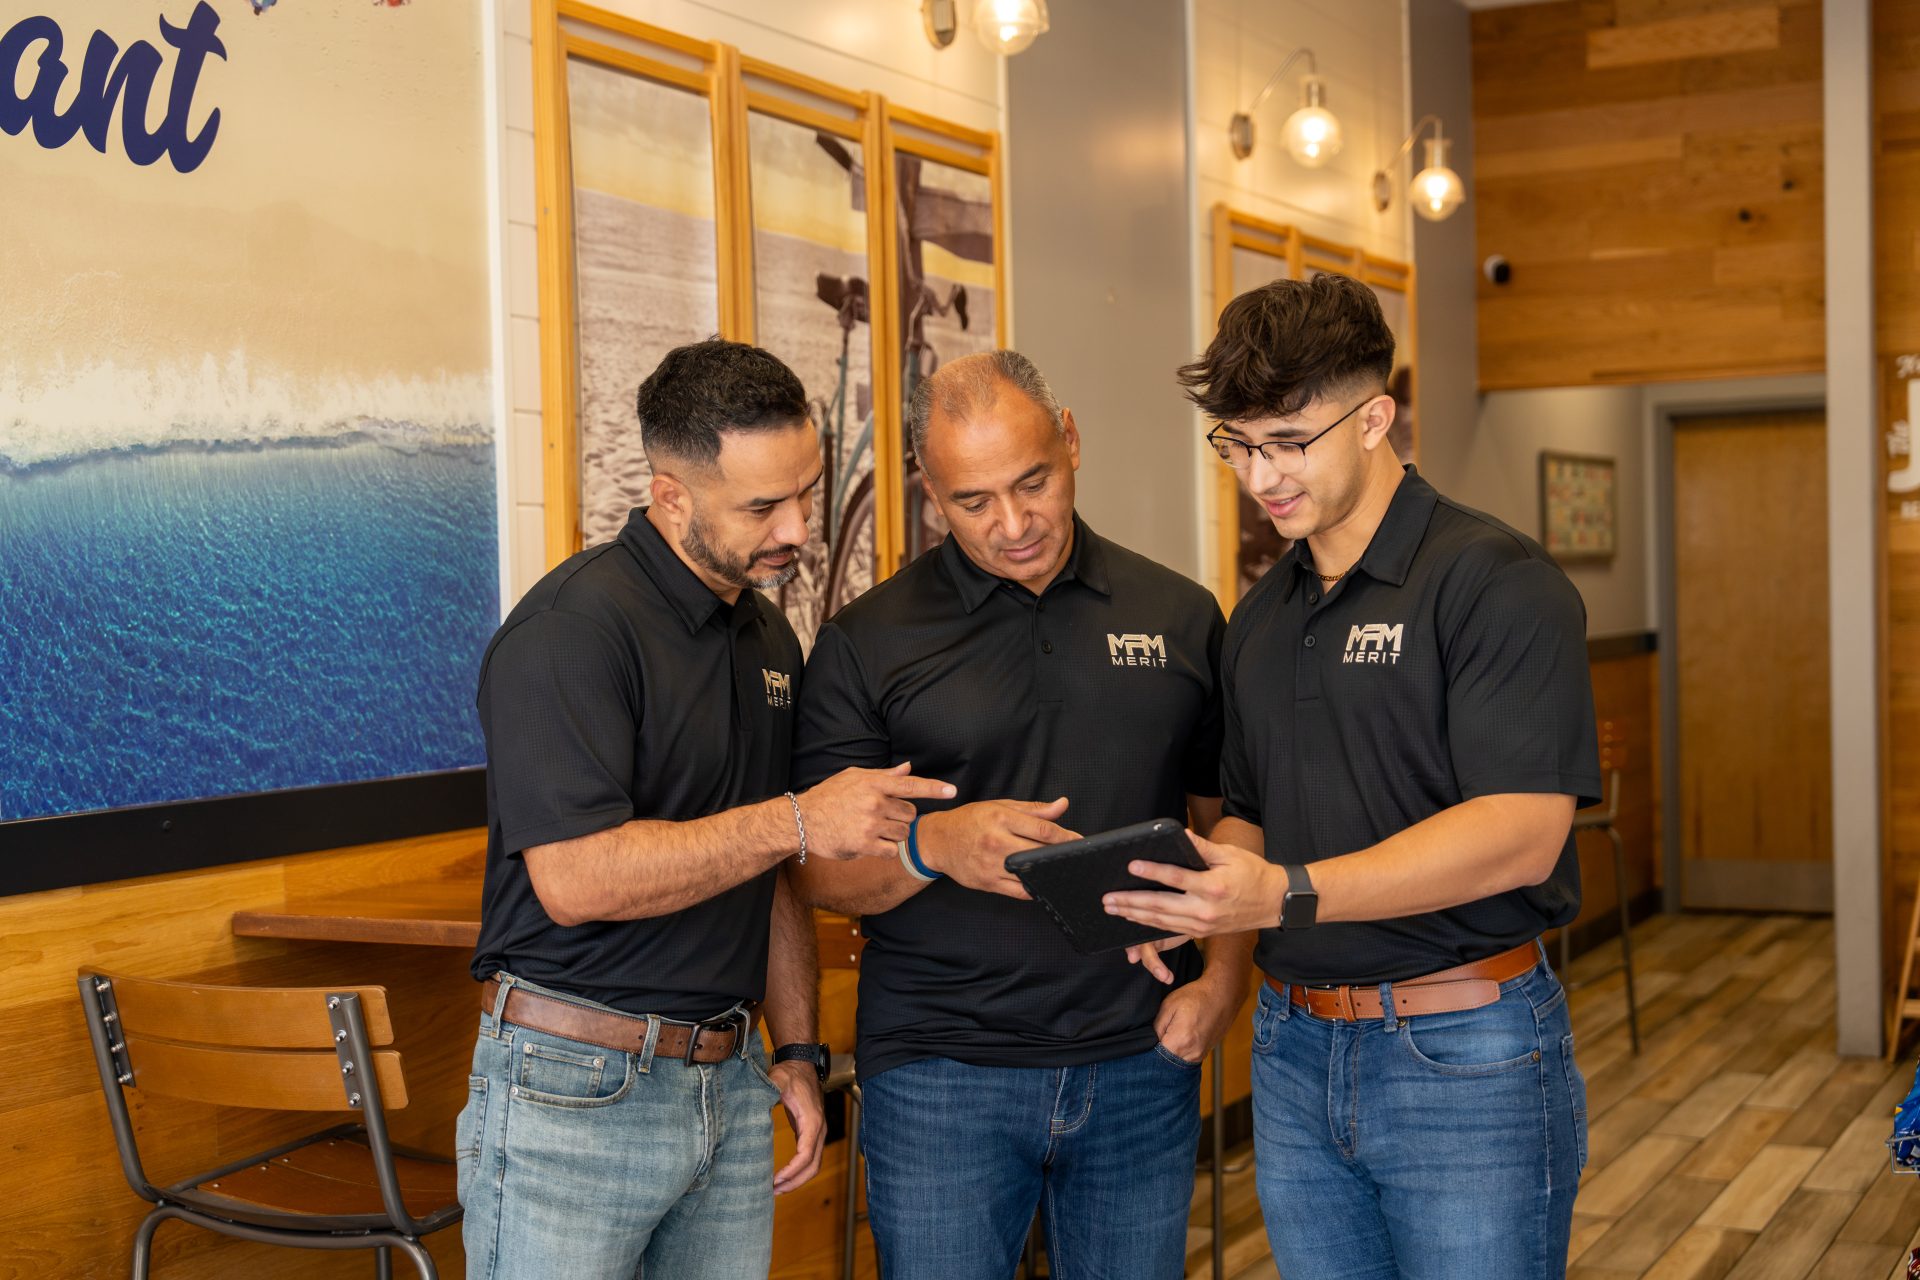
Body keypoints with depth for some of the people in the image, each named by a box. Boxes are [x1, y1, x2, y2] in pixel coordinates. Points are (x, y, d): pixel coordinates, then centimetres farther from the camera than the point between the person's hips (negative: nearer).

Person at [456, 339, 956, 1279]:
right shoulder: (572, 628, -15)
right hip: (574, 1091, -7)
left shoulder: (767, 635, 11)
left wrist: (796, 1051, 13)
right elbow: (574, 878, -24)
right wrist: (796, 823, -21)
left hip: (731, 1083, 7)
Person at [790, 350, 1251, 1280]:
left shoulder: (1180, 617, 7)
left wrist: (1224, 977, -2)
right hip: (942, 1076, -2)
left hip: (1143, 1065, 2)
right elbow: (820, 873, -2)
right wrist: (932, 846, -21)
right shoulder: (868, 643, -1)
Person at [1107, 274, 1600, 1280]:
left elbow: (1520, 833, -21)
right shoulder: (1260, 616, 12)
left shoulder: (1497, 581, -11)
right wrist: (1196, 898, -3)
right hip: (1293, 1047, 7)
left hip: (1465, 1050, -6)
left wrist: (1287, 894, -28)